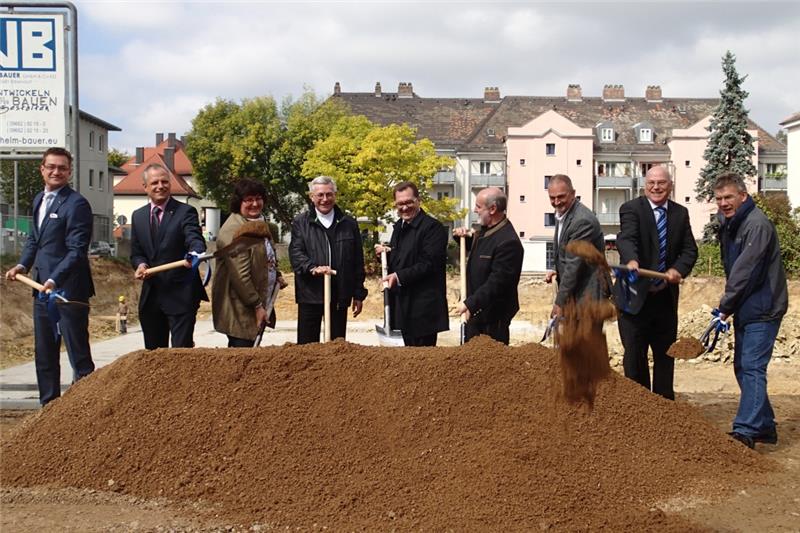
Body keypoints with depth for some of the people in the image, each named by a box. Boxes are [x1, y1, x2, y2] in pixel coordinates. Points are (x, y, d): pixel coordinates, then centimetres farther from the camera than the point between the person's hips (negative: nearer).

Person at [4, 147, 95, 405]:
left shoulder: (76, 204, -13)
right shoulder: (39, 200, 14)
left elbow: (77, 251, -19)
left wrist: (54, 280, -28)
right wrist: (23, 265, 6)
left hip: (68, 289, -9)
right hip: (43, 288, 9)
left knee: (79, 353, -1)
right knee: (44, 354, 16)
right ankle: (49, 405, 27)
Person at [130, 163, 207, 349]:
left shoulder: (186, 212, -5)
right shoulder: (138, 216, 11)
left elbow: (195, 240, -20)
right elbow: (136, 252, 16)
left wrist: (194, 255, -44)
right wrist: (140, 264, -8)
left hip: (180, 295, -5)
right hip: (150, 296, 5)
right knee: (153, 352, 14)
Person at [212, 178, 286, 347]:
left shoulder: (259, 223, 14)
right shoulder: (233, 229, -18)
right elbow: (240, 274, -22)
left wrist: (277, 276, 13)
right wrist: (256, 305, -19)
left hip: (259, 303, 9)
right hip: (239, 308, -9)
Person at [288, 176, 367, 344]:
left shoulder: (349, 223, 9)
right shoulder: (300, 222, 4)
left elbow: (358, 262, 10)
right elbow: (295, 253, -6)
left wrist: (359, 294, 8)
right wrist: (313, 268, -25)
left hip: (340, 296, 2)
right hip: (310, 294, -2)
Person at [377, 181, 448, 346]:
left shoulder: (432, 227, -12)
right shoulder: (399, 226, 15)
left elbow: (429, 263, -19)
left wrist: (399, 276, -24)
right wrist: (385, 254, 1)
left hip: (423, 307, -8)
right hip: (402, 304, 8)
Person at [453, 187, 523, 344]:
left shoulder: (508, 242, -23)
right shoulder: (485, 230, 8)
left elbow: (497, 282, -26)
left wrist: (470, 303, -24)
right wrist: (463, 238, 9)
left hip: (492, 316, -10)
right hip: (475, 312, 10)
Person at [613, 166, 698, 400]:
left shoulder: (680, 213, 8)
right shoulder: (631, 209, -8)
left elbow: (690, 249, 2)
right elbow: (626, 238, -26)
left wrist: (679, 269, -18)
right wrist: (631, 261, -47)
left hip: (666, 296, 5)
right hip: (635, 296, -4)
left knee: (665, 353, 14)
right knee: (634, 354, 2)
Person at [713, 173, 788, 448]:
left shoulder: (757, 225, -17)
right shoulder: (728, 225, 12)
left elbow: (745, 271, -22)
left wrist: (725, 307, -18)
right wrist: (729, 306, 9)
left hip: (762, 310, -10)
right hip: (745, 309, 10)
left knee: (752, 368, -13)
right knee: (742, 368, 12)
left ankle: (746, 431, -15)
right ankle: (765, 426, 23)